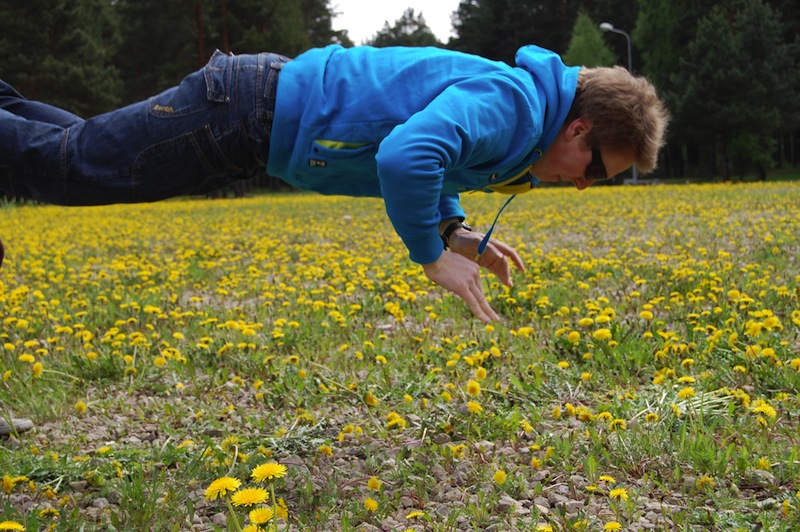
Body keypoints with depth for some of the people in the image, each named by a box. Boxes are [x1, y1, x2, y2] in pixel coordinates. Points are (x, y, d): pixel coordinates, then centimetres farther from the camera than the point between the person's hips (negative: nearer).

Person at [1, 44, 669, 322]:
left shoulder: (507, 94, 7)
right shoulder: (507, 104, -24)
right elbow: (404, 158, -40)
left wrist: (453, 227, 12)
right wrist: (433, 257, -24)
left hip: (269, 99, 9)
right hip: (250, 109, -9)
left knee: (79, 151, 23)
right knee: (66, 161, 1)